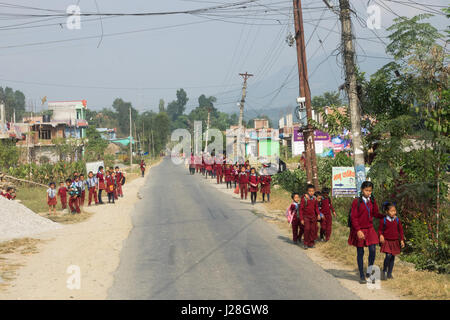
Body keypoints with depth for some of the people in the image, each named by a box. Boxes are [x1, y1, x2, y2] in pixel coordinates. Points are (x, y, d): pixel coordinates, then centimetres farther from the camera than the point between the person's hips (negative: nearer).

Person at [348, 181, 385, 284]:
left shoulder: (372, 201, 5)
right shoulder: (356, 202, -9)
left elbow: (375, 213, 15)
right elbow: (353, 217, -11)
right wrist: (358, 230, -18)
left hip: (369, 229, 3)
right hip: (359, 230, -3)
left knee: (372, 250, -10)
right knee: (360, 253, 4)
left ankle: (369, 272, 10)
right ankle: (361, 276, 15)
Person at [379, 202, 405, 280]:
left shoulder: (397, 220, 2)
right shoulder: (383, 220, -6)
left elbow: (401, 230, 9)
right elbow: (380, 229, 1)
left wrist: (402, 240, 5)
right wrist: (381, 235, -19)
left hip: (395, 241, 4)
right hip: (387, 241, -4)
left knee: (392, 257, 9)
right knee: (388, 255, -17)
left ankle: (389, 273, 21)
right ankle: (384, 271, 3)